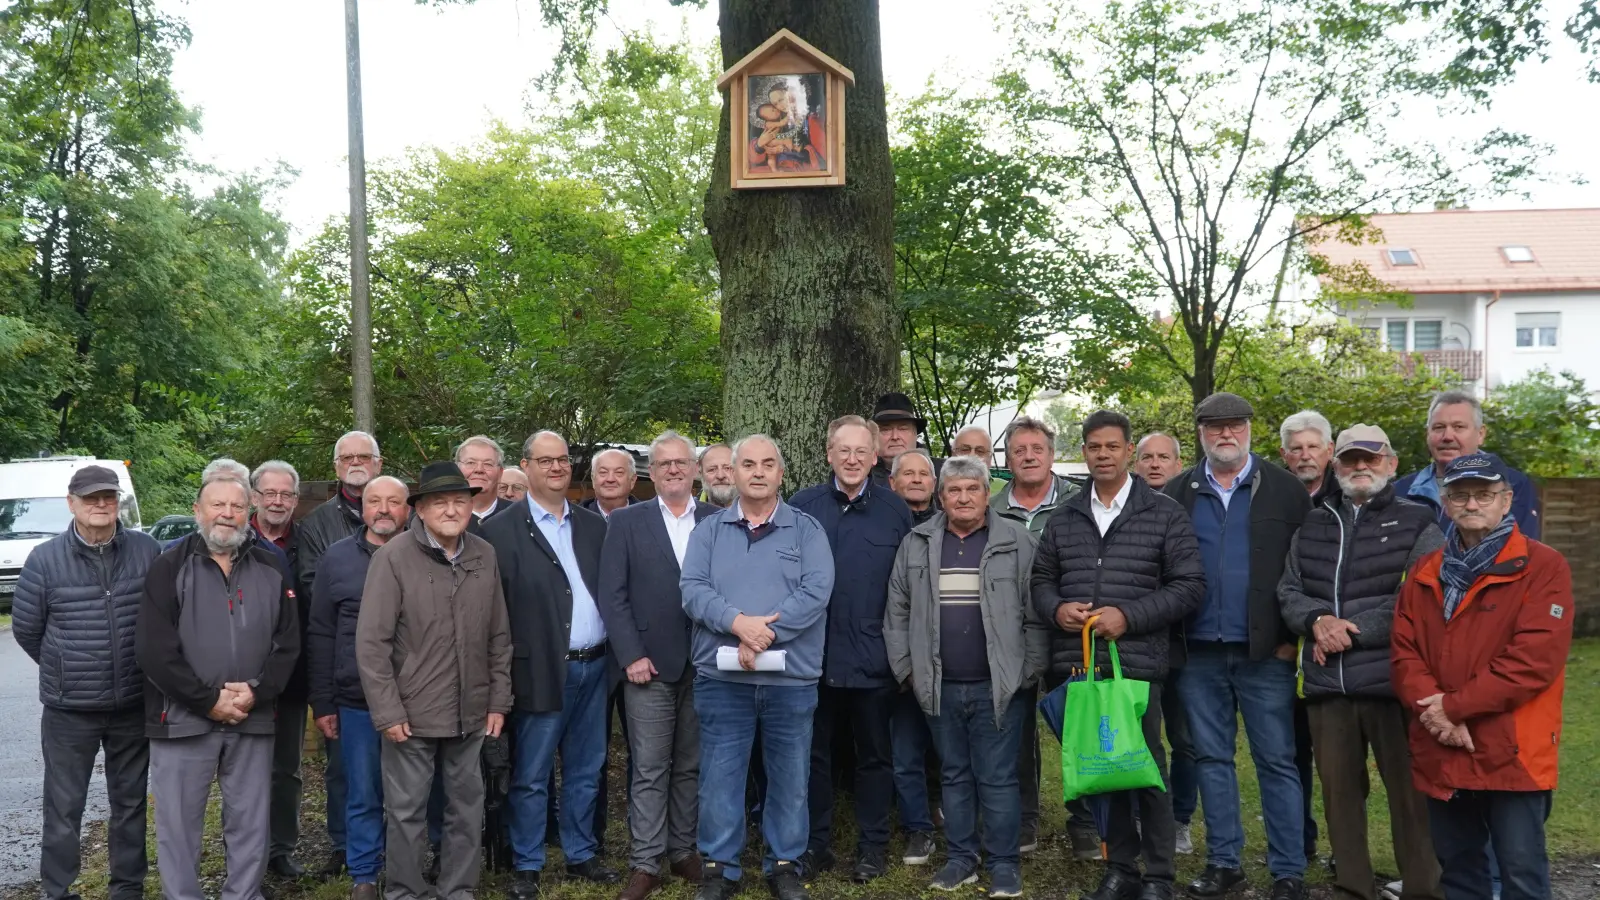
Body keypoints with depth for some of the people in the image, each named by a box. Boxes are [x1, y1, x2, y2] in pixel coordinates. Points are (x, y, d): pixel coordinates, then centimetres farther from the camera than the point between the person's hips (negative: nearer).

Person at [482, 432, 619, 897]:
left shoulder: (594, 525, 10)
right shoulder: (500, 530, -6)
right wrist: (504, 672, -13)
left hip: (594, 667, 5)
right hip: (541, 671, -5)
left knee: (585, 772, 15)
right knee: (530, 778, 6)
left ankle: (581, 855, 28)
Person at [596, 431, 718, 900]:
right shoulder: (626, 522, 2)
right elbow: (612, 595, -3)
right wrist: (631, 656, -10)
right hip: (650, 665, -2)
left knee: (691, 767, 11)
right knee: (650, 771, 2)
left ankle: (683, 851, 24)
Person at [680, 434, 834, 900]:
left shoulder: (806, 529, 3)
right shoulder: (709, 530, 7)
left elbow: (816, 591, -10)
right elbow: (693, 589, -5)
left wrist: (765, 634, -19)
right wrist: (738, 623, -21)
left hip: (791, 677, 0)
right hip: (721, 676, 1)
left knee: (789, 778, 9)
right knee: (719, 777, 5)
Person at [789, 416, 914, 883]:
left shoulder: (896, 509, 0)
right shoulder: (801, 506, 1)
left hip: (872, 657, 0)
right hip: (813, 654, 1)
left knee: (875, 755, 11)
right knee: (813, 752, 10)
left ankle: (873, 846, 23)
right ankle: (815, 843, 23)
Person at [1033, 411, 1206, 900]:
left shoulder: (1164, 514, 2)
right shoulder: (1064, 518, 14)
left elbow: (1189, 585, -3)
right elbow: (1041, 580, 18)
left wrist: (1129, 616, -13)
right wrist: (1056, 610, -5)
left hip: (1137, 663, -3)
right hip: (1078, 664, 4)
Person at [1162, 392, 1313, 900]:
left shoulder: (1286, 490, 0)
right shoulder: (1177, 494, 6)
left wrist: (1295, 635, -6)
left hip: (1267, 653, -3)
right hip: (1200, 654, 3)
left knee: (1277, 762, 3)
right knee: (1211, 759, 10)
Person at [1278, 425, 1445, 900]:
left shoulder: (1417, 524, 2)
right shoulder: (1311, 527, 18)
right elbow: (1288, 591, 11)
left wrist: (1351, 629, -13)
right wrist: (1318, 620, -10)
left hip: (1392, 682, -4)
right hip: (1326, 683, 5)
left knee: (1409, 791, 0)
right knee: (1338, 788, 11)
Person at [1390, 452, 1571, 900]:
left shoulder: (1544, 567, -6)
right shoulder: (1425, 573, 12)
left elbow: (1536, 658, -16)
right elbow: (1404, 651, 5)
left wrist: (1455, 705, -16)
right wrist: (1433, 709, -13)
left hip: (1512, 753, -5)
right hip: (1441, 753, 5)